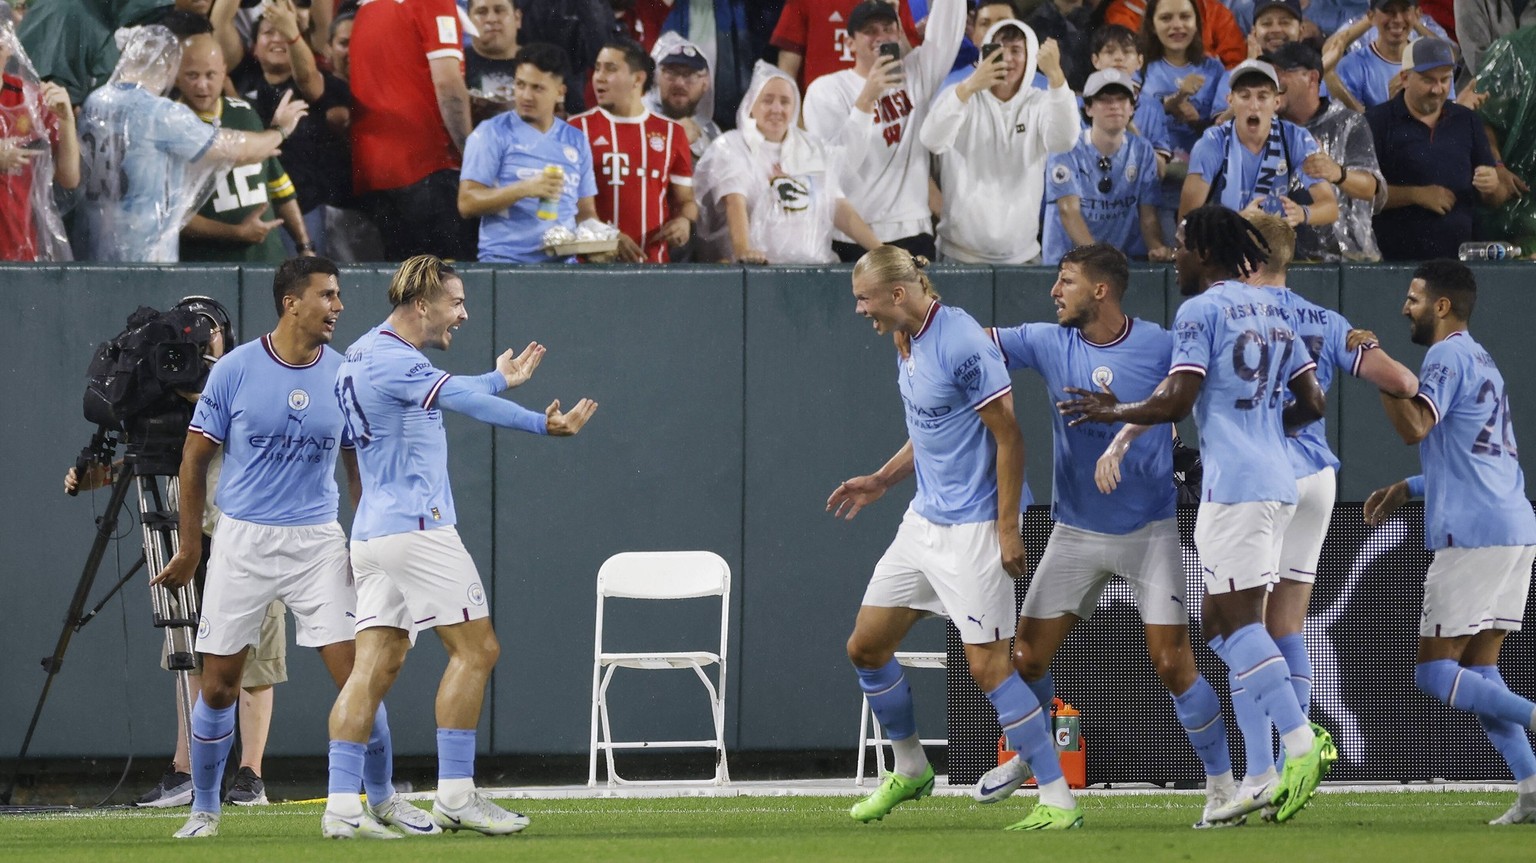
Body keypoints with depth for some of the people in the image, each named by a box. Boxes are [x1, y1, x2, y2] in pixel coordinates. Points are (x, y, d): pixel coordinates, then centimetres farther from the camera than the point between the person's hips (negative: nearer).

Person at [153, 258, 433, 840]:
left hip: (318, 543, 1)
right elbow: (196, 458, 3)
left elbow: (358, 465, 12)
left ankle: (383, 800, 10)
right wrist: (188, 549, 4)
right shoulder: (235, 370, -5)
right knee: (219, 684, 1)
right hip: (242, 540, -1)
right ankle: (204, 810, 17)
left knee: (357, 675, -6)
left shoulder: (344, 376, 2)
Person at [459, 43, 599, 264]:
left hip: (561, 262, 4)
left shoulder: (576, 141, 17)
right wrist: (524, 189, -15)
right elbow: (467, 204, -3)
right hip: (505, 262, -4)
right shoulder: (491, 134, 4)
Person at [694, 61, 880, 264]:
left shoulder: (814, 150, 19)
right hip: (757, 268, -4)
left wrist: (880, 250, 4)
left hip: (814, 267, 4)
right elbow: (735, 202, -13)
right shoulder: (730, 149, 4)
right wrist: (743, 251, -29)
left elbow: (839, 209, 15)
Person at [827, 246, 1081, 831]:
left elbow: (1009, 437, -18)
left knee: (987, 666, -11)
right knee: (866, 647, 11)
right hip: (924, 520, 9)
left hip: (974, 527, -9)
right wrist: (882, 482, 14)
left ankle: (1058, 800, -5)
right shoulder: (907, 343, 9)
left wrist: (1008, 531, -19)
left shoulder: (962, 344, -20)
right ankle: (909, 770, 31)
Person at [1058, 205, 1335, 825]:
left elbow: (1174, 402, -13)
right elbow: (1313, 402, 17)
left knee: (1236, 619, -10)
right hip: (1276, 482, 9)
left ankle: (1302, 743, -21)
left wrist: (1111, 413, 1)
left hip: (1234, 486, -9)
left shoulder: (1201, 310, -6)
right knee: (1223, 623, 9)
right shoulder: (1271, 309, 18)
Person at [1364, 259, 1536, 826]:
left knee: (1434, 672, -6)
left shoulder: (1448, 356, -7)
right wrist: (1407, 489, 30)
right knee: (1479, 668, 9)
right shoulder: (1480, 361, 23)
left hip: (1473, 534, -9)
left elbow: (1415, 427, -23)